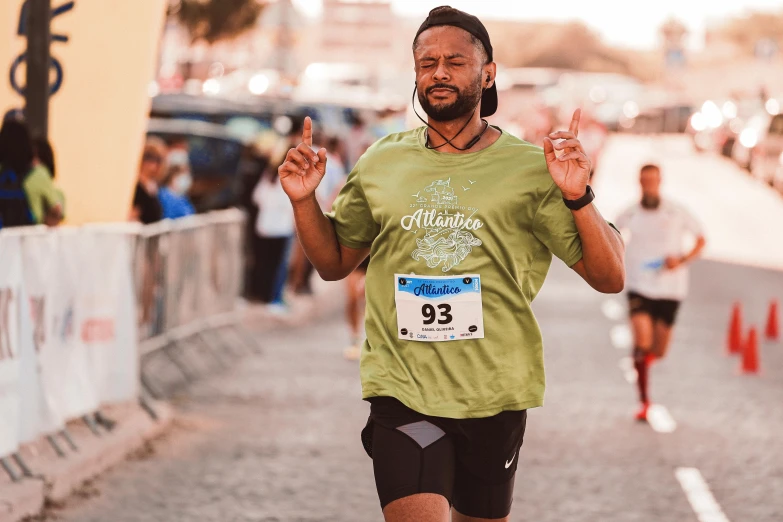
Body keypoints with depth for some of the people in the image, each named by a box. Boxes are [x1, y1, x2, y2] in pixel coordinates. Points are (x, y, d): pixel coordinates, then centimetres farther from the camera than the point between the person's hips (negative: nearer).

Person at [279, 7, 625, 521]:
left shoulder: (529, 168, -1)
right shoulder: (381, 164, 7)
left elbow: (610, 277, -4)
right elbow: (334, 262, 19)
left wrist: (579, 198, -20)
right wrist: (304, 200, 1)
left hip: (494, 394, 0)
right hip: (402, 389, 0)